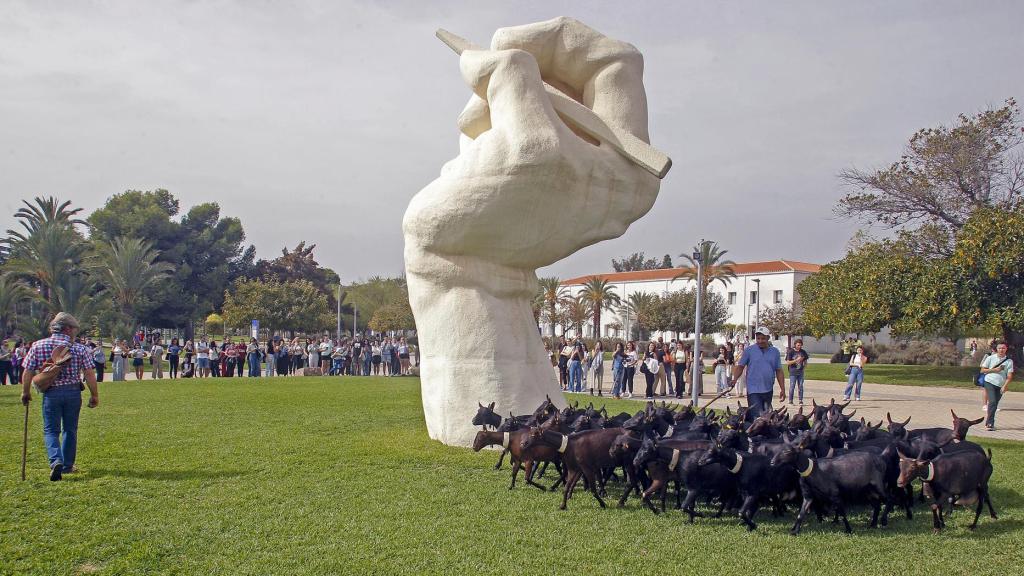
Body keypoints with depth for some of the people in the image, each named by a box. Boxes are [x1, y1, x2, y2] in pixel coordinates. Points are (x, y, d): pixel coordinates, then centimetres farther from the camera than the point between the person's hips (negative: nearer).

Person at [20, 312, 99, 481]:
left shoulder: (38, 346, -2)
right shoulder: (79, 349, -5)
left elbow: (27, 372, -1)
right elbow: (89, 374, -7)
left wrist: (25, 392, 12)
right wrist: (94, 395, 3)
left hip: (50, 393, 0)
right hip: (73, 392, 0)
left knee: (50, 430, 8)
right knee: (70, 429, 16)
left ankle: (55, 461, -16)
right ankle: (67, 465, 23)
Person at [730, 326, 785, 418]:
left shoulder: (775, 351, 8)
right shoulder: (749, 350, -1)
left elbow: (779, 371, 11)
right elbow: (740, 367, -1)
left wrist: (782, 389, 7)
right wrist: (734, 380, -18)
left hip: (768, 390, 4)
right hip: (753, 390, -4)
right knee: (756, 416, -11)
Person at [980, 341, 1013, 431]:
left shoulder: (1009, 361, 3)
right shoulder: (990, 358, 2)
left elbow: (1009, 376, -1)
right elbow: (982, 370, 4)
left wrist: (1005, 386, -14)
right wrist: (994, 370, -8)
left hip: (1000, 386, 2)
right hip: (990, 382, -2)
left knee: (994, 405, 5)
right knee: (992, 402, -16)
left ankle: (988, 423, 15)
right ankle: (990, 424, -16)